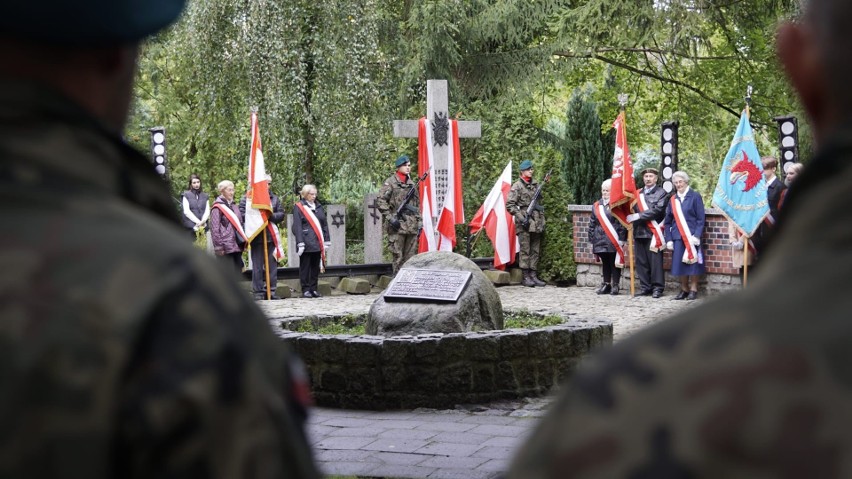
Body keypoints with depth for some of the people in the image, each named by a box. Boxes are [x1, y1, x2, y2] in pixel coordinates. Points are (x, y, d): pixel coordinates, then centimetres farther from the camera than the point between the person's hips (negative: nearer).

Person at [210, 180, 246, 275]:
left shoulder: (234, 206, 16)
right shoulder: (217, 208, -7)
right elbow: (215, 229, -11)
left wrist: (243, 241, 16)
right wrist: (219, 247, -15)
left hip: (237, 246, 7)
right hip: (226, 248, -7)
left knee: (238, 272, 8)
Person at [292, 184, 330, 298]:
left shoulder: (319, 207, 15)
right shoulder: (299, 207, -2)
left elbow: (324, 224, 17)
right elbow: (297, 226, -8)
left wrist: (326, 241, 10)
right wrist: (300, 243, -15)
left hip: (318, 243, 5)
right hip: (306, 243, -5)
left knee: (315, 266, 8)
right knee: (305, 266, -1)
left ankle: (313, 289, 14)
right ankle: (306, 290, 3)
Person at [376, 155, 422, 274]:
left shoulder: (412, 184, 18)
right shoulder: (390, 182, -1)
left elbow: (417, 205, 24)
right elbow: (380, 201, -8)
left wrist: (419, 223, 17)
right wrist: (390, 218, -14)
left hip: (412, 227, 6)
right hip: (398, 226, -6)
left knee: (411, 257, 5)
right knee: (398, 257, -5)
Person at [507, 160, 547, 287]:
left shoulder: (536, 185, 15)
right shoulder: (517, 186, -3)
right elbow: (509, 205, -7)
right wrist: (521, 218, -13)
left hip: (536, 223, 6)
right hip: (524, 224, -6)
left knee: (536, 250, 6)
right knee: (525, 250, -4)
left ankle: (533, 275, 10)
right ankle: (526, 277, -2)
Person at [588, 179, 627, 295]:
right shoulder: (596, 206, 12)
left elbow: (623, 224, -7)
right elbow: (592, 225, 15)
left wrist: (621, 240, -12)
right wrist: (591, 240, 12)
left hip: (614, 241, -5)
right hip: (600, 241, 5)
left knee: (615, 263, 1)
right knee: (604, 263, 11)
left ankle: (615, 286, 7)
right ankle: (605, 284, 18)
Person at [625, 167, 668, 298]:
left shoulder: (661, 193, 2)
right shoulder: (637, 193, 17)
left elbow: (657, 210, -11)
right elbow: (632, 209, 14)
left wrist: (638, 216, -15)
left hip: (654, 232, -5)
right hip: (639, 232, 5)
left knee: (655, 261, -4)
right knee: (641, 262, 7)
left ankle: (657, 287, 2)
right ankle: (645, 287, 14)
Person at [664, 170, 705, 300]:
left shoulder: (695, 196, -1)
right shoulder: (673, 200, 11)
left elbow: (701, 219, -5)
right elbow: (668, 221, 12)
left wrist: (696, 236, -14)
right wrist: (668, 239, 3)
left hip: (691, 236, -4)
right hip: (677, 237, 4)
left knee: (692, 262, -2)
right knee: (680, 263, 3)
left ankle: (693, 290, 7)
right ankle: (684, 290, 13)